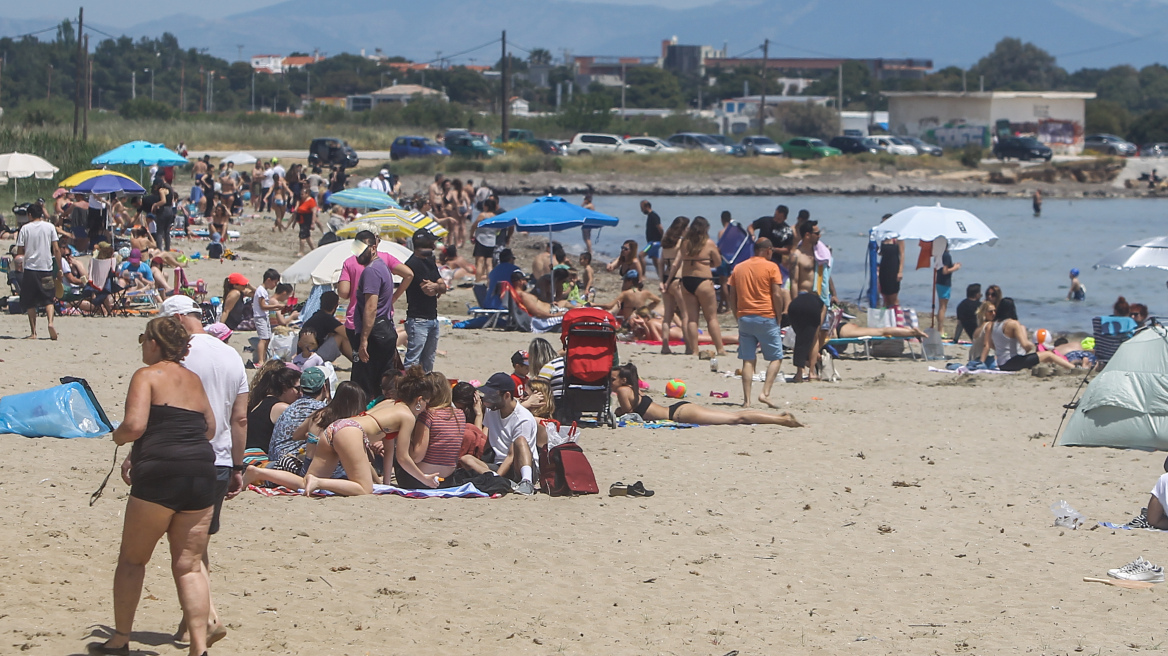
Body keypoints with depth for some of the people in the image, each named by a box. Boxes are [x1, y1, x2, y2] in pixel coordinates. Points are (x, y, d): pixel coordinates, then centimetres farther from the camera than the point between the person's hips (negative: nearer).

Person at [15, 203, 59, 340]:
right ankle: (50, 322, -18)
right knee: (48, 299, 8)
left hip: (30, 268, -1)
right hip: (47, 267, 1)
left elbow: (19, 252, -1)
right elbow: (56, 249, -1)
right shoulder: (49, 227, 2)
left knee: (30, 303, 7)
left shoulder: (25, 228, -1)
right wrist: (59, 269, 5)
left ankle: (33, 332, 4)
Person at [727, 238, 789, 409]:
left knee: (748, 360, 6)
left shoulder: (738, 268, 11)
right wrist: (778, 317, 1)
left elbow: (732, 297, 10)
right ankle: (765, 393, -10)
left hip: (744, 317, 4)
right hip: (766, 317, -4)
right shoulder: (771, 267, -3)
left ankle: (746, 399, -1)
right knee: (776, 358, 5)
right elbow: (777, 295, -8)